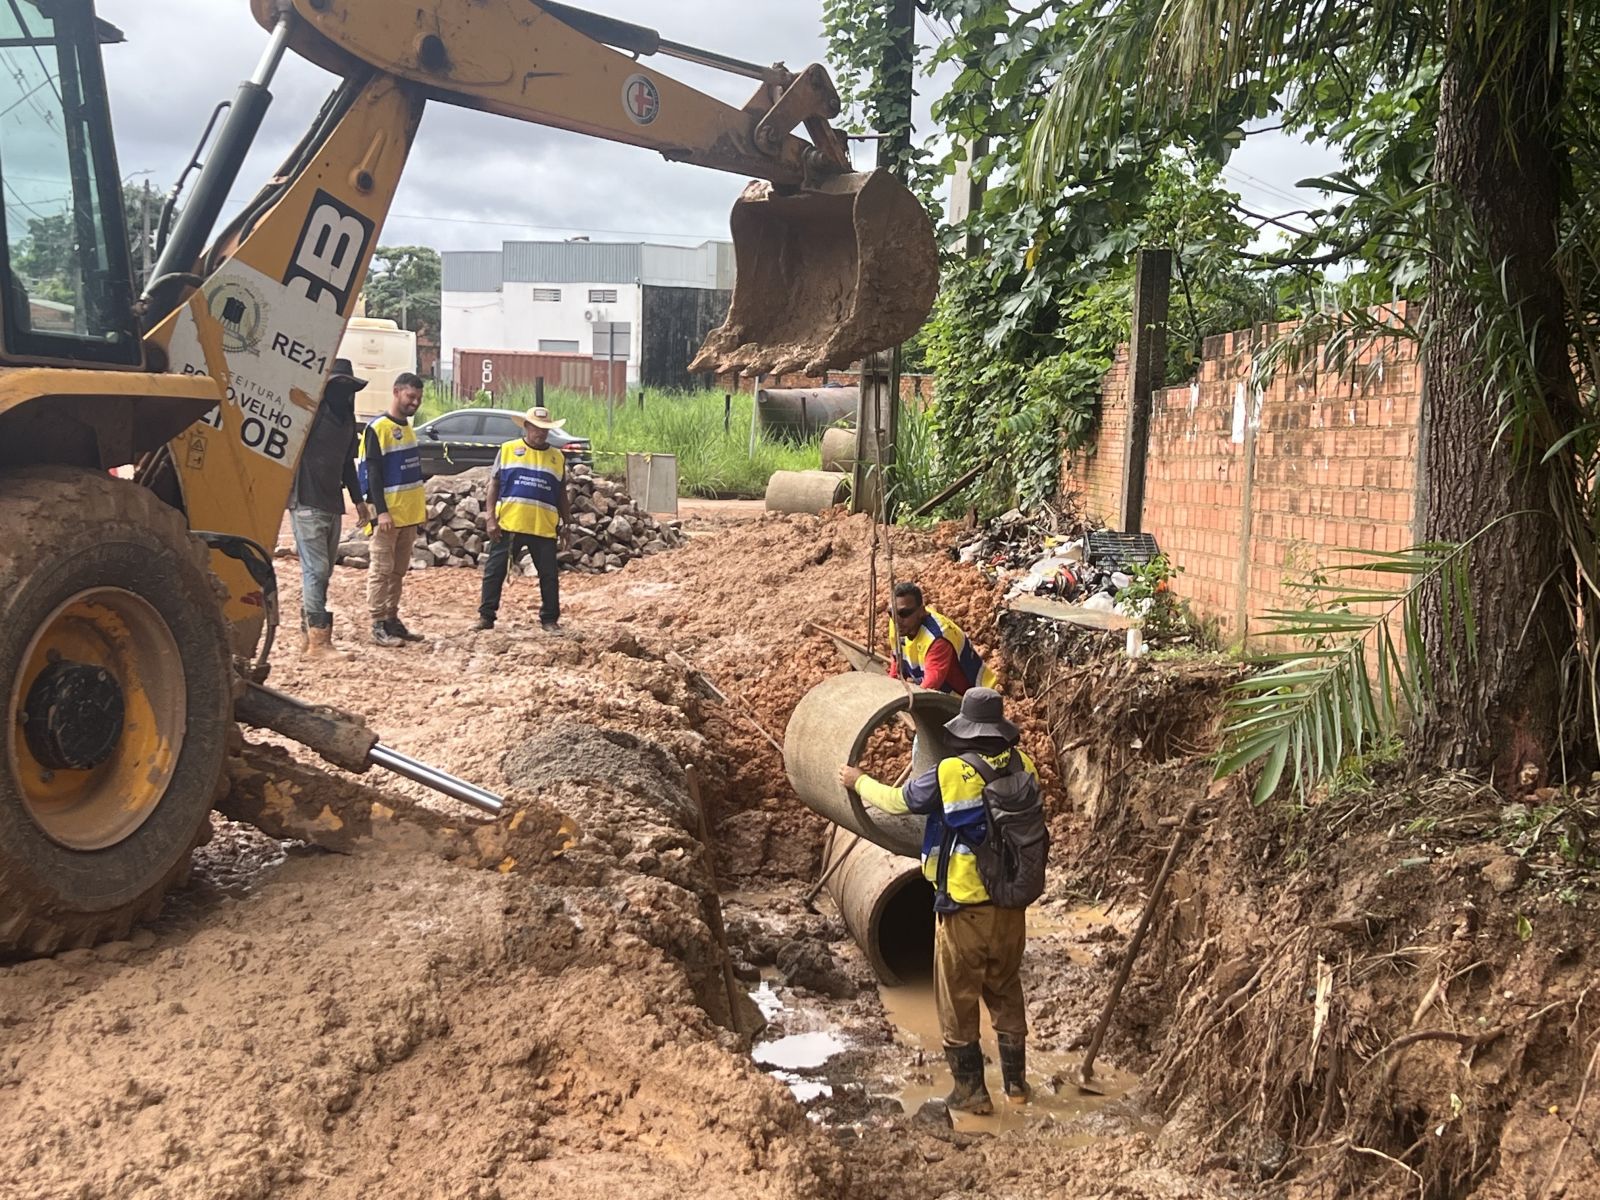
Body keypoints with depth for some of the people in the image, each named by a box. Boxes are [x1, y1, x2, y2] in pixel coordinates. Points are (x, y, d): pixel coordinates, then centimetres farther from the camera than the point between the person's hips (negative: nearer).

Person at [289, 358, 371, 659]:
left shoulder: (346, 418, 14)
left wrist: (358, 499, 25)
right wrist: (289, 492, -20)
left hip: (332, 505, 8)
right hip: (307, 503, -8)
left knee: (322, 572, 11)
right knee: (316, 570, -9)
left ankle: (311, 634, 19)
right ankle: (317, 642, -9)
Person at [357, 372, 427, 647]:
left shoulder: (408, 428, 14)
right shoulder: (378, 428, -11)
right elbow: (373, 473, -15)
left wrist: (420, 504, 18)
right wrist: (381, 511, -21)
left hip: (409, 514, 8)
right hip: (388, 514, -8)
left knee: (399, 571, 12)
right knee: (381, 570, -4)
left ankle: (392, 619, 18)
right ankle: (378, 625, -1)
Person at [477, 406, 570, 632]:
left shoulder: (558, 457, 11)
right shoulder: (508, 450, 5)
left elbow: (561, 495, 16)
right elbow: (494, 484, 4)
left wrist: (565, 526, 12)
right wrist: (491, 518, -4)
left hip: (545, 528, 2)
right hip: (508, 525, -1)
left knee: (550, 575, 3)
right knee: (494, 571, 2)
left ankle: (550, 619, 14)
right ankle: (486, 616, 11)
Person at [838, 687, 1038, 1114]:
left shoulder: (949, 774, -18)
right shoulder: (1024, 768, -6)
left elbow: (896, 800, -2)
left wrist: (858, 781, 18)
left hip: (963, 908, -5)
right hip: (1012, 905, 5)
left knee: (957, 1001, 11)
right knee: (1006, 991, 22)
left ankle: (971, 1092, 18)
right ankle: (1016, 1082, 30)